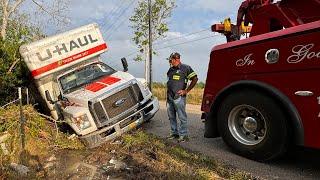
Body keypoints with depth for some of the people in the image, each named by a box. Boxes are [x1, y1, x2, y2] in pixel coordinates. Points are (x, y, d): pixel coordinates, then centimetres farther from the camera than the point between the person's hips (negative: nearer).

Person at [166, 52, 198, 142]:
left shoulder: (185, 68, -5)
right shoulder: (171, 69, 17)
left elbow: (195, 79, -9)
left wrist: (186, 91, -11)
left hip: (179, 97, -7)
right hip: (169, 97, 8)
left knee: (182, 117, -2)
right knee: (171, 117, 13)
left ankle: (183, 135, 6)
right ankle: (174, 133, 25)